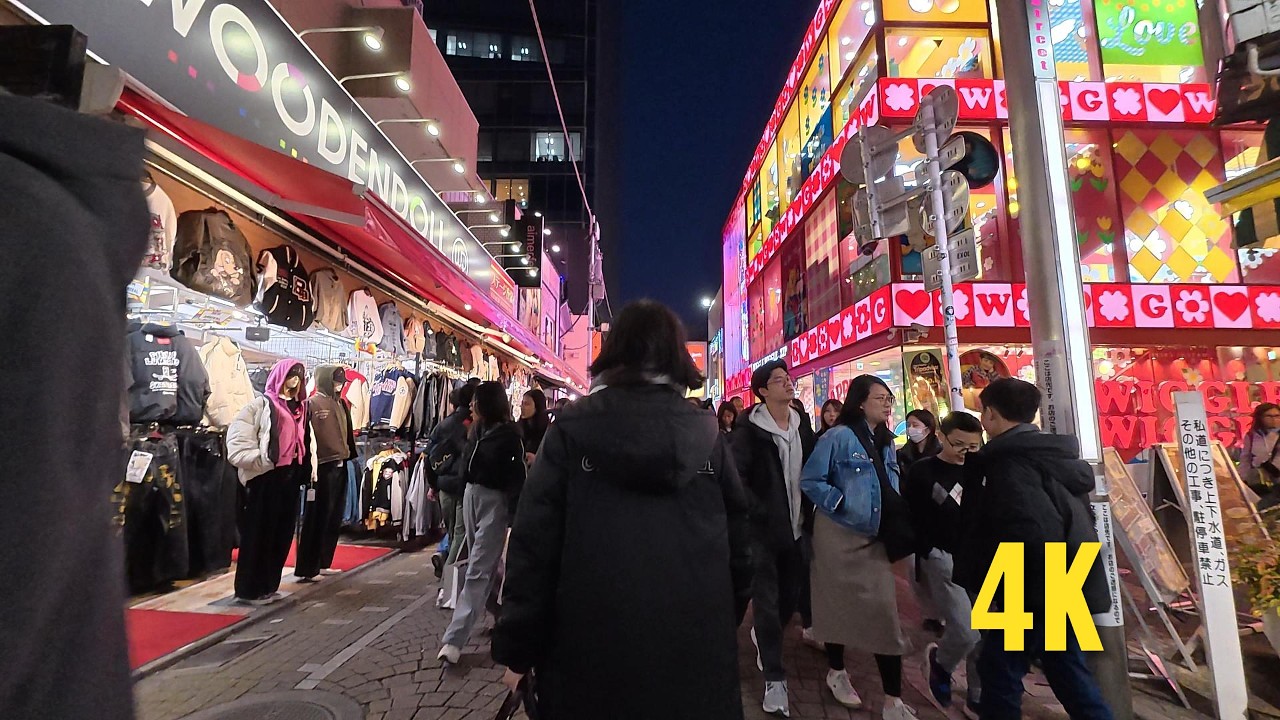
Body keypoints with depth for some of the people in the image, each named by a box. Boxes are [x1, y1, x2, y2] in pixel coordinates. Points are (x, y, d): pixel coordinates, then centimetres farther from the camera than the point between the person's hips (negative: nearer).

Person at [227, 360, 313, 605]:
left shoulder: (300, 408, 16)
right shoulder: (261, 405, -5)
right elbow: (238, 440, -11)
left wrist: (309, 468, 12)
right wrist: (263, 459, -16)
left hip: (291, 476, 7)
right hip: (265, 477, -7)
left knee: (282, 532, 11)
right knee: (259, 531, 2)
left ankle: (269, 585, 24)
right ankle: (250, 589, 14)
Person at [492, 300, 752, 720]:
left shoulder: (571, 430, -9)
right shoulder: (708, 434, -3)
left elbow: (534, 543, -10)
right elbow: (738, 539, 3)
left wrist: (518, 649, 0)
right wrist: (726, 621, 17)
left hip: (592, 642, -1)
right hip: (696, 642, 2)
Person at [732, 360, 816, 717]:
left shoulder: (803, 427, 6)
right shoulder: (750, 428, -12)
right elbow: (735, 476, -17)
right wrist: (760, 512, -18)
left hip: (795, 527, 6)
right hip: (763, 528, -6)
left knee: (792, 596, 17)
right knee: (767, 601, 2)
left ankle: (764, 637, 46)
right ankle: (774, 678, 17)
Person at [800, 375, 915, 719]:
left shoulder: (885, 440, 8)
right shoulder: (839, 436, -15)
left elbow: (891, 485, 17)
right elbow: (810, 481, -17)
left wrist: (896, 518, 3)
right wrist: (842, 506, -20)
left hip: (875, 536, 6)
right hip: (841, 534, -6)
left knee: (883, 610, 3)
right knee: (838, 603, 11)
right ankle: (836, 671, 33)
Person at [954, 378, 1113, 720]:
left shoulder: (1009, 462, -19)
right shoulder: (1057, 455, 11)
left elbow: (1030, 532, -26)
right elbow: (1077, 518, 16)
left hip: (1036, 587, -9)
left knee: (999, 667, 3)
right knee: (1067, 666, 21)